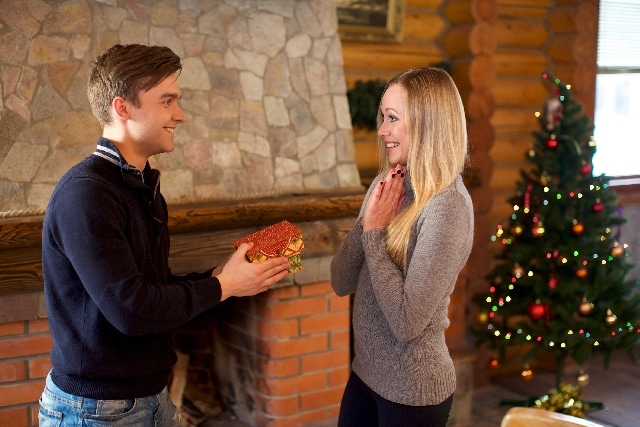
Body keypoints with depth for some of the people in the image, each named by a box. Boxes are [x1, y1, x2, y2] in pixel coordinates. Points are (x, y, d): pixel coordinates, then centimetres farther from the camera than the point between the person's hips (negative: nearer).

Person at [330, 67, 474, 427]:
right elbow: (341, 283, 2)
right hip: (366, 373, 7)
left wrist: (375, 231, -19)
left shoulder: (447, 205, -21)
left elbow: (407, 322, -25)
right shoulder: (386, 185, 1)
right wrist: (367, 222, -13)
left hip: (412, 392, -7)